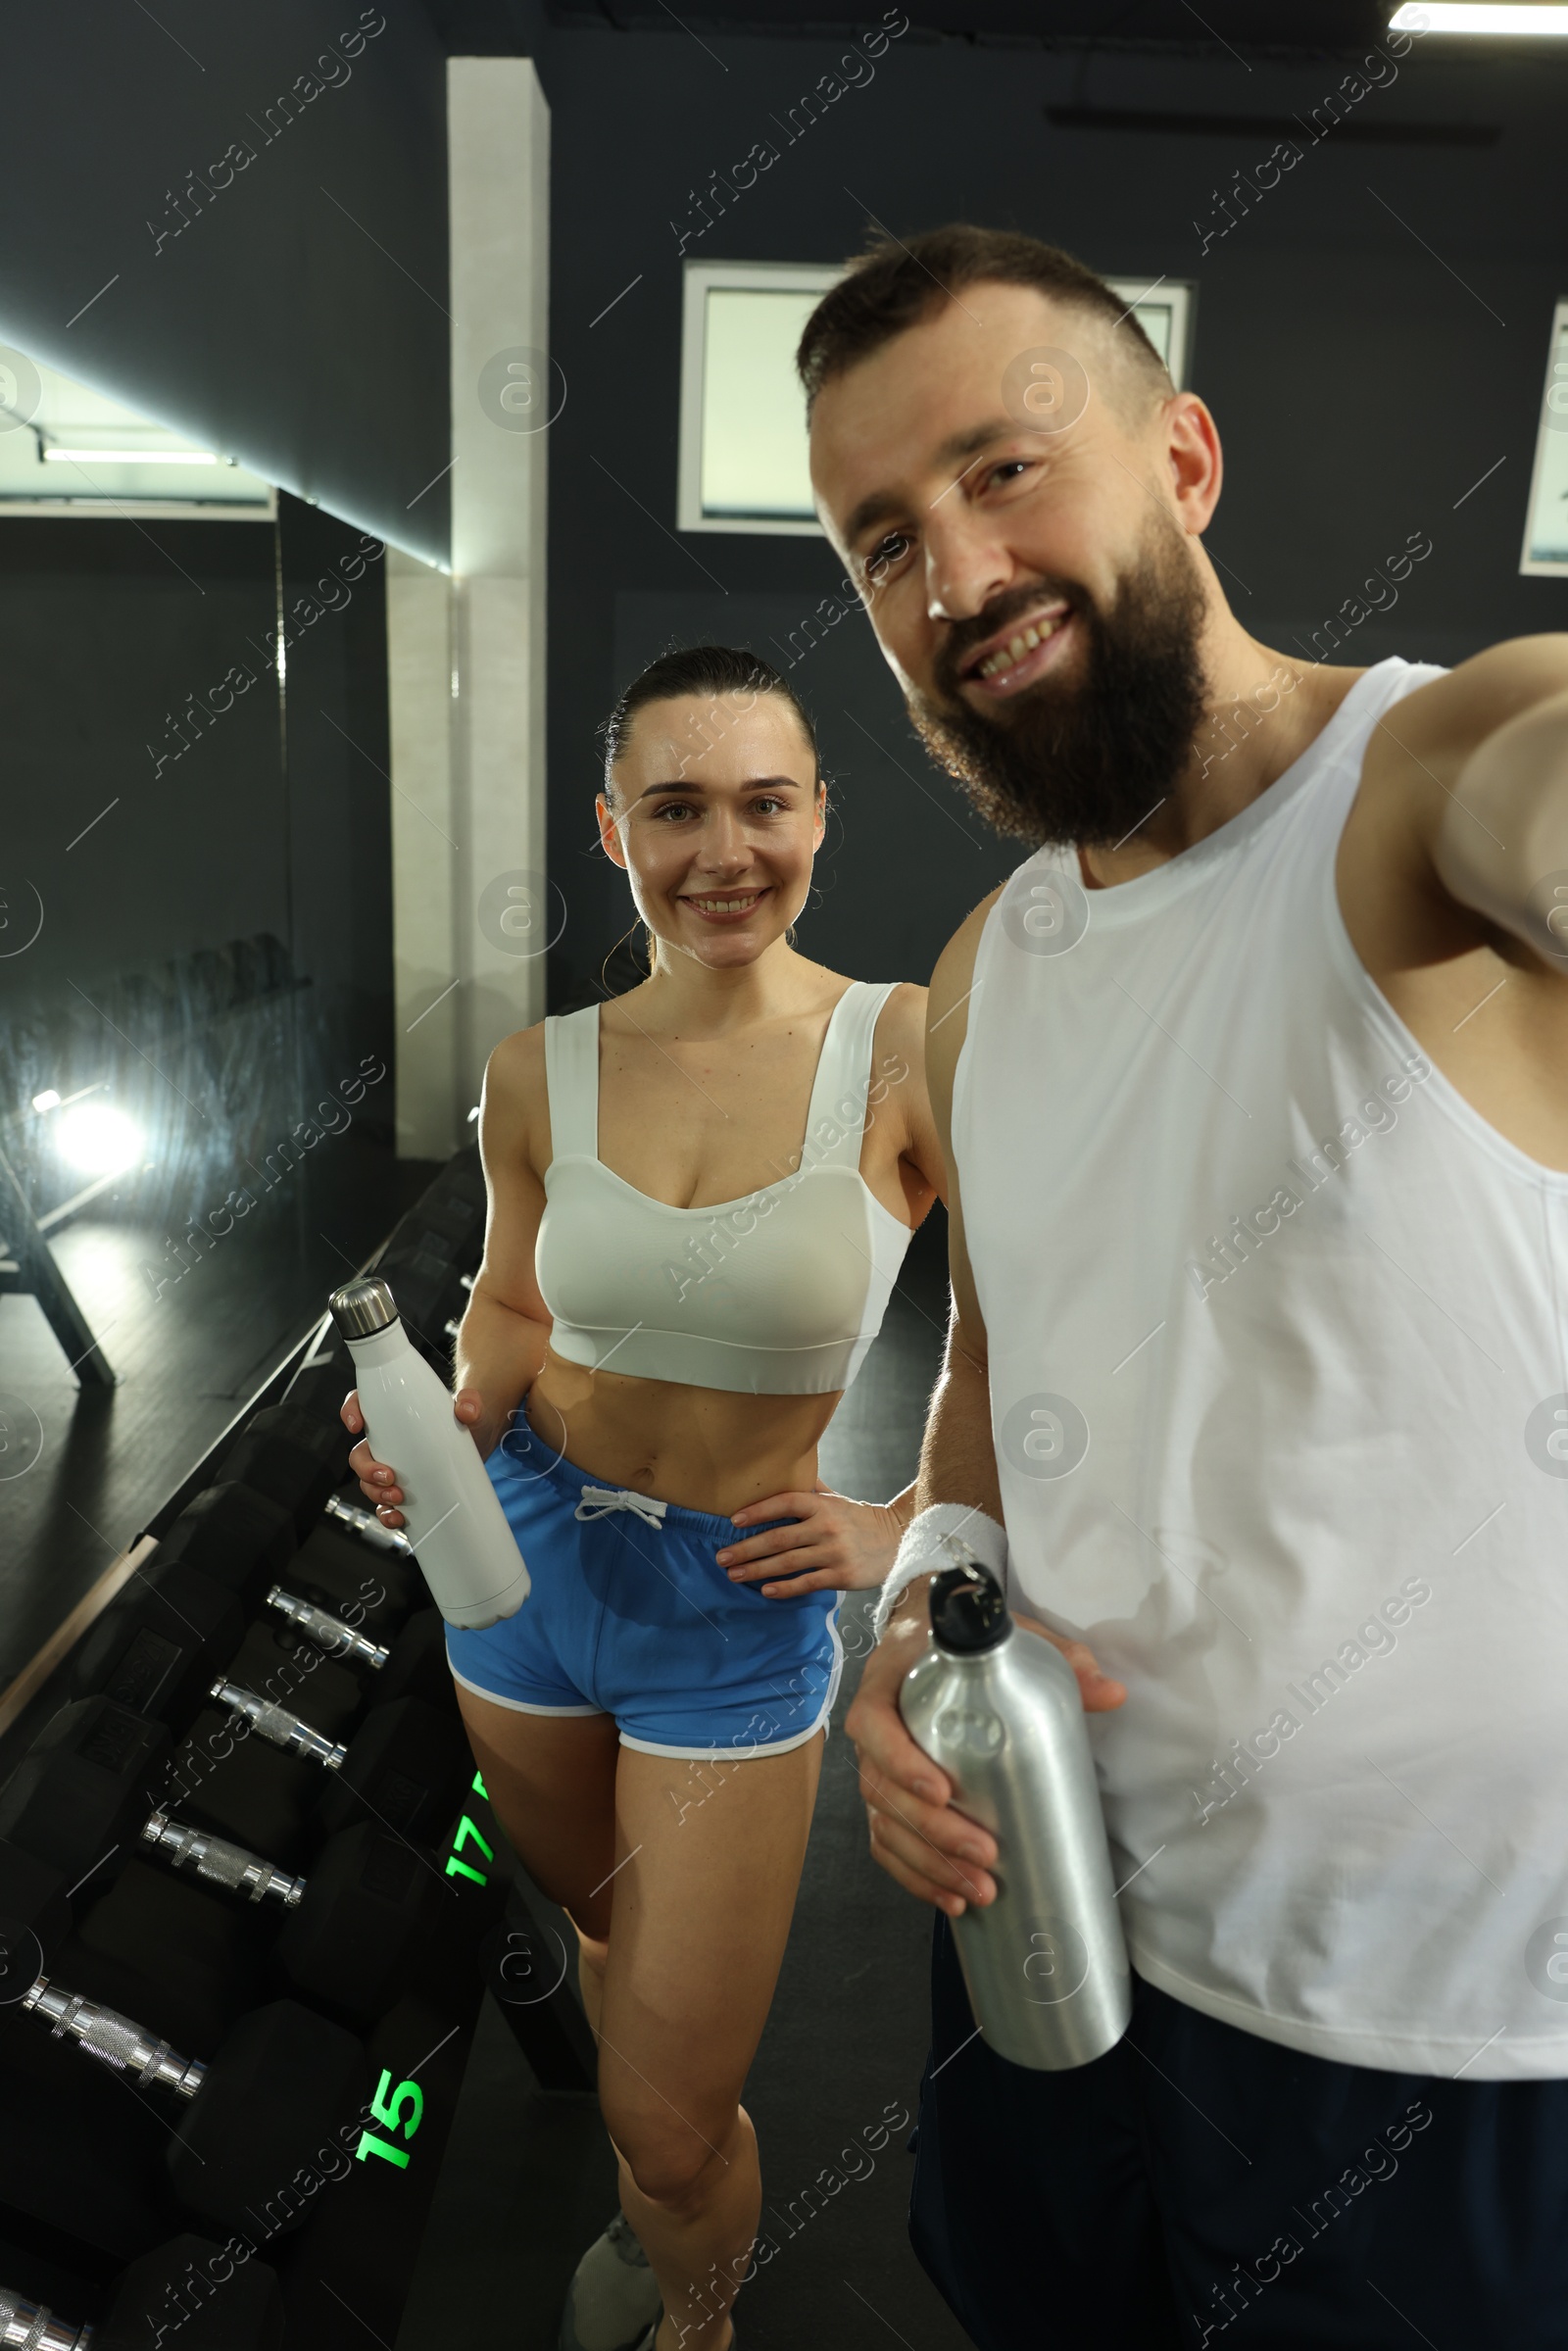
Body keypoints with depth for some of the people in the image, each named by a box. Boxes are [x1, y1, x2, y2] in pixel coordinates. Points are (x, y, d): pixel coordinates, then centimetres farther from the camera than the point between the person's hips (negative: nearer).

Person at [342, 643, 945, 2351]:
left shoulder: (904, 1054, -17)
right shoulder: (541, 1074, -7)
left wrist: (908, 1531, -12)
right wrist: (446, 1423, -10)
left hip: (742, 1612, -3)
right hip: (525, 1564, 4)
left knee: (672, 2128, 5)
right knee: (605, 1932, 30)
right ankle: (651, 2208, 64)